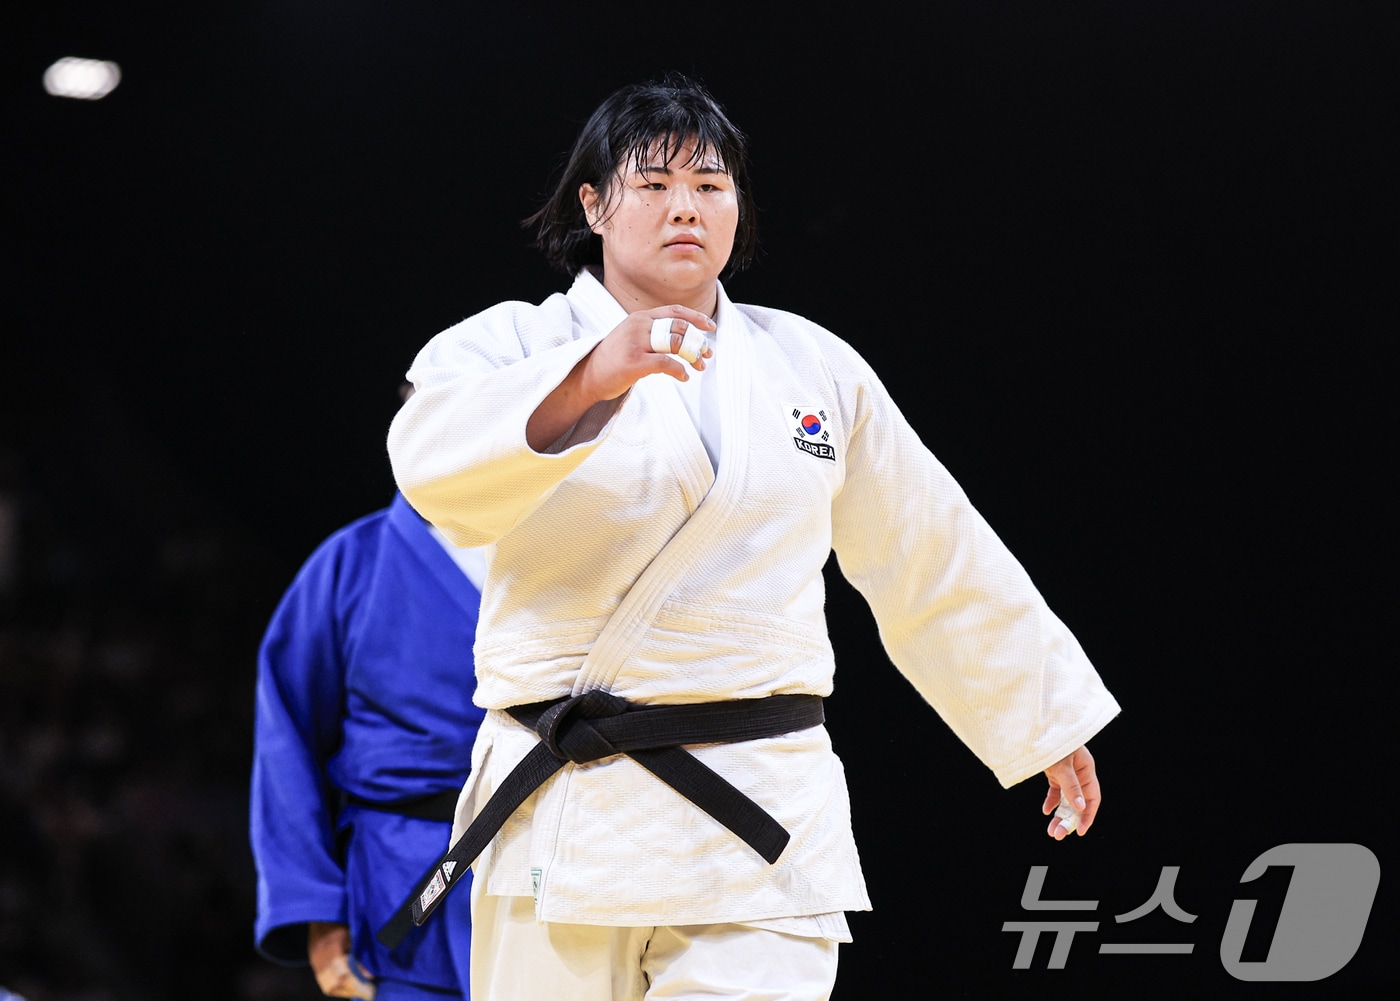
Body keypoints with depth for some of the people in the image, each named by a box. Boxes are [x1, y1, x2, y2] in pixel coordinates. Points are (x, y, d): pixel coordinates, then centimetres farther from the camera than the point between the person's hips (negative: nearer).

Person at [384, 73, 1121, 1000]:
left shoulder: (815, 367, 14)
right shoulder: (516, 345, 2)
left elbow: (940, 567, 22)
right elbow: (436, 459, -22)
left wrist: (1043, 719, 25)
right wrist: (590, 377, -37)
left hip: (759, 834, 2)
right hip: (566, 823, -1)